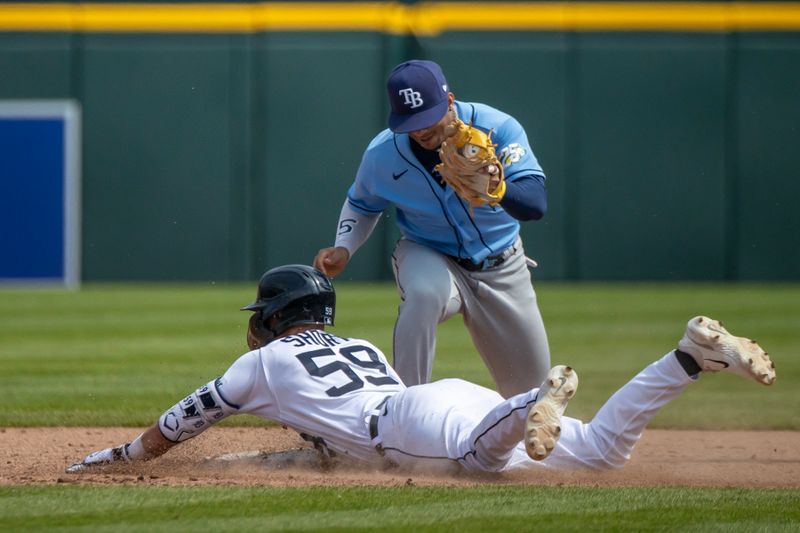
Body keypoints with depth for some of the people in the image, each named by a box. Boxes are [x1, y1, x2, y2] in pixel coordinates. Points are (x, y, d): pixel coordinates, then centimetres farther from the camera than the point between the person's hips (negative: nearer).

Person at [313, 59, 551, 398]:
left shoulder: (498, 129, -25)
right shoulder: (382, 154, -18)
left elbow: (536, 203, -37)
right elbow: (361, 204, 5)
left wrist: (498, 190, -58)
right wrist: (343, 249, -14)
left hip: (502, 265, 1)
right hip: (428, 256, -1)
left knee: (531, 389, 8)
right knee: (423, 294, -39)